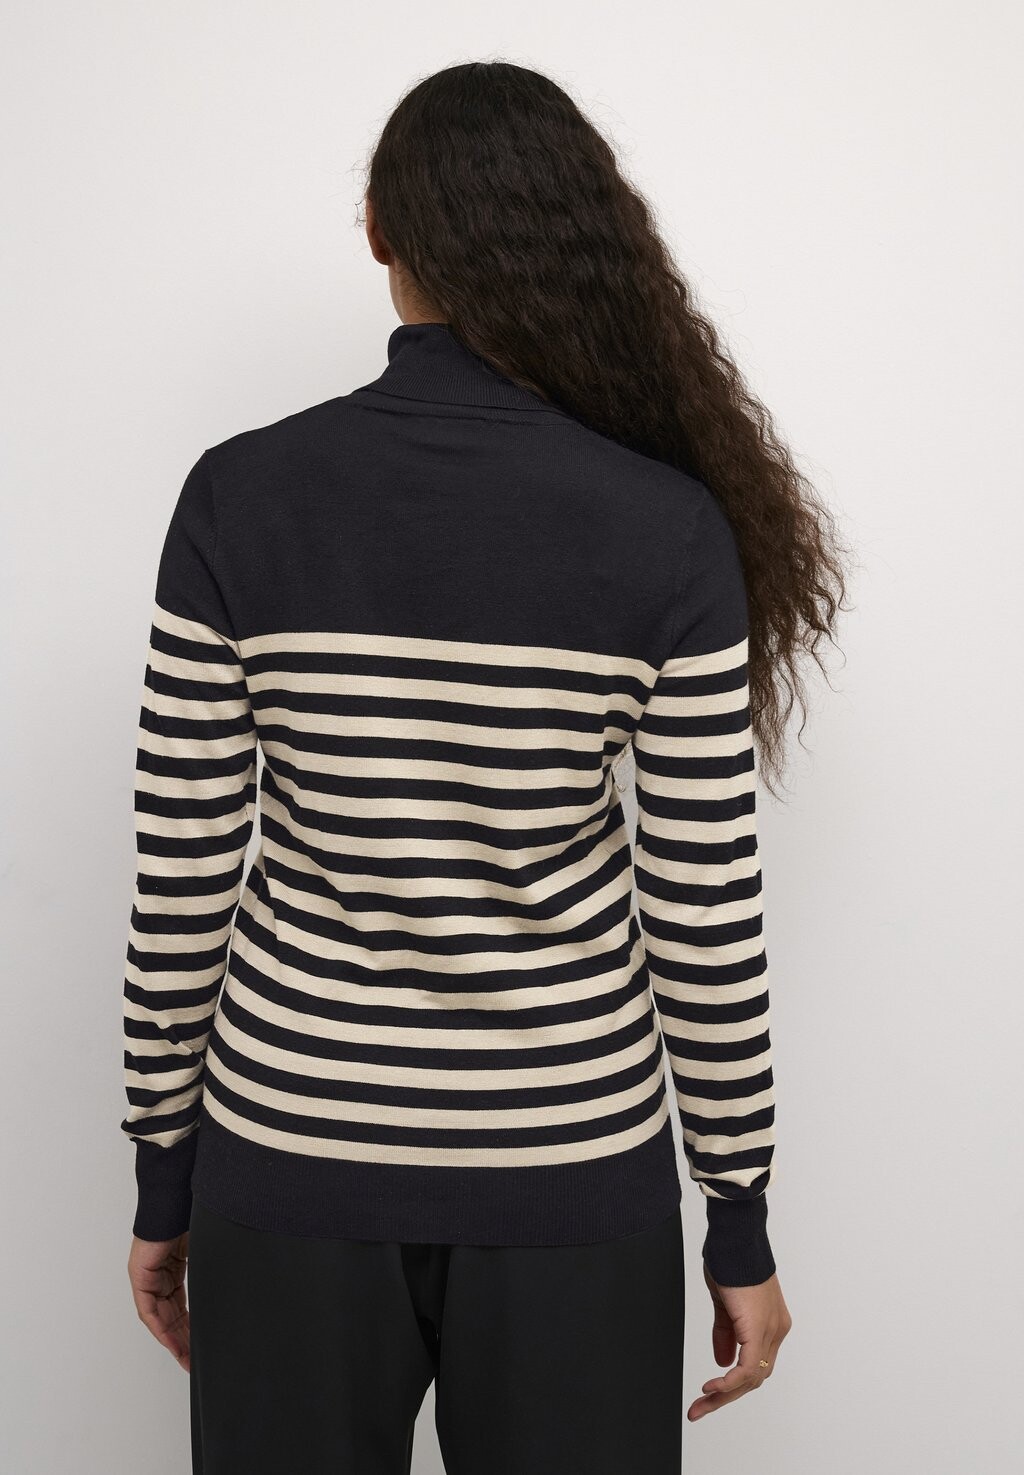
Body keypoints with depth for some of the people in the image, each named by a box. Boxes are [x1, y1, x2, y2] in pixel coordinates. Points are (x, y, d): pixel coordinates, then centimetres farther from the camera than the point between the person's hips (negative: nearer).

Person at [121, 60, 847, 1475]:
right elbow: (706, 913, -8)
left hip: (293, 1159, 1)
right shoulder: (671, 525, -11)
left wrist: (163, 1178, 7)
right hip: (570, 1173, 0)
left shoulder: (240, 495, -9)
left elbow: (182, 880, -6)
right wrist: (743, 1225, 4)